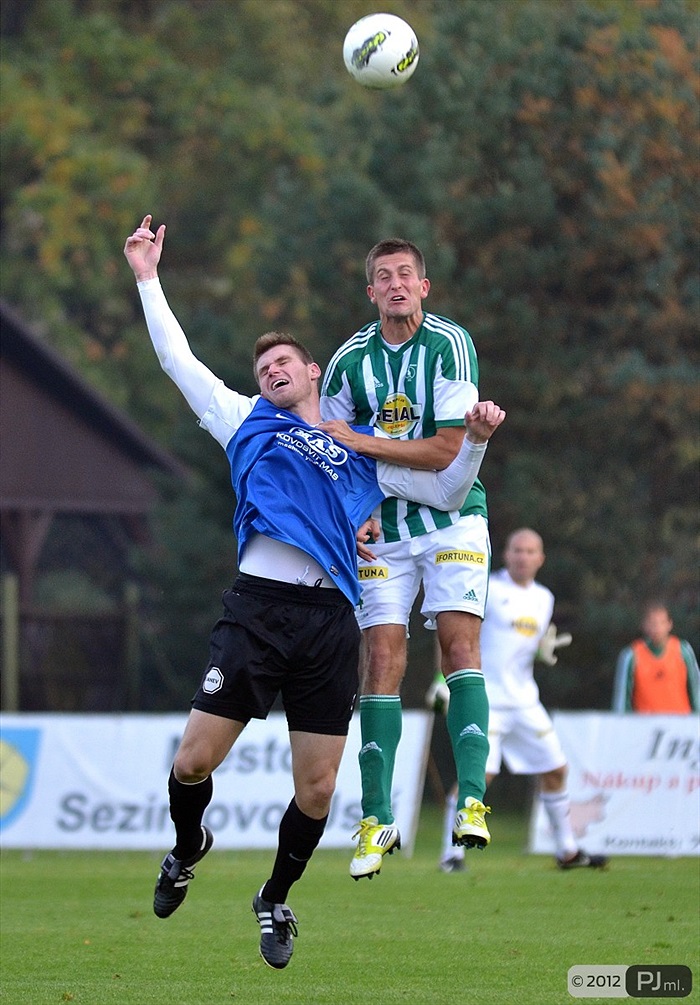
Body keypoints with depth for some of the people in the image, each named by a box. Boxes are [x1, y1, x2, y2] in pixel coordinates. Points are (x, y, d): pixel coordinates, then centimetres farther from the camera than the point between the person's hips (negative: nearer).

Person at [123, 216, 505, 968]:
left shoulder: (361, 451, 23)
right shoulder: (247, 421, 20)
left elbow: (445, 490, 28)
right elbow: (179, 362, 20)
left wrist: (475, 440, 11)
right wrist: (148, 280, 19)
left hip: (330, 622, 1)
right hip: (258, 605, -1)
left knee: (316, 789, -1)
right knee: (193, 761, -8)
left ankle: (276, 900, 24)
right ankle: (187, 848, 26)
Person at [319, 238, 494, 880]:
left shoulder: (449, 344, -9)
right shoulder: (349, 361, 1)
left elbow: (446, 449, -16)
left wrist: (360, 442, -16)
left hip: (451, 518, -2)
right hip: (382, 527, 2)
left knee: (459, 640, -16)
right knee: (382, 657, -6)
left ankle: (472, 801, -19)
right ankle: (377, 820, -4)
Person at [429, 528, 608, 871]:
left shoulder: (543, 598, 13)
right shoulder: (487, 589, -6)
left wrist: (545, 649, 2)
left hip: (524, 701, 7)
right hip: (485, 699, -7)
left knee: (555, 770, 8)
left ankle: (568, 852, 22)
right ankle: (451, 854, -9)